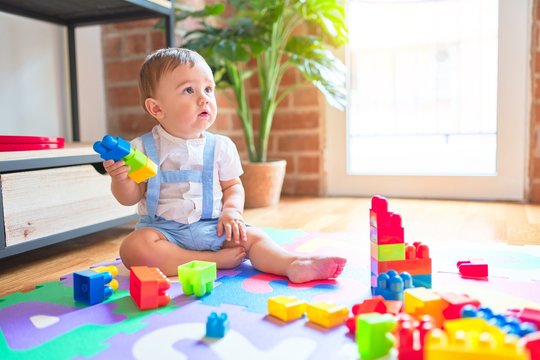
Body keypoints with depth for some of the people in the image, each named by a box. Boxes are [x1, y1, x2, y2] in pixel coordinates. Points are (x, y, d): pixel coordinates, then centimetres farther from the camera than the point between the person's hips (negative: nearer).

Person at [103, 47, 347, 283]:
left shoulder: (220, 146, 3)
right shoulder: (144, 147, -2)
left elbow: (232, 186, 10)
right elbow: (130, 197, 1)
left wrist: (232, 209, -11)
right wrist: (120, 177, -20)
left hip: (212, 228, 3)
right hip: (164, 230, -2)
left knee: (254, 237, -16)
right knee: (134, 248, -31)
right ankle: (214, 261, -28)